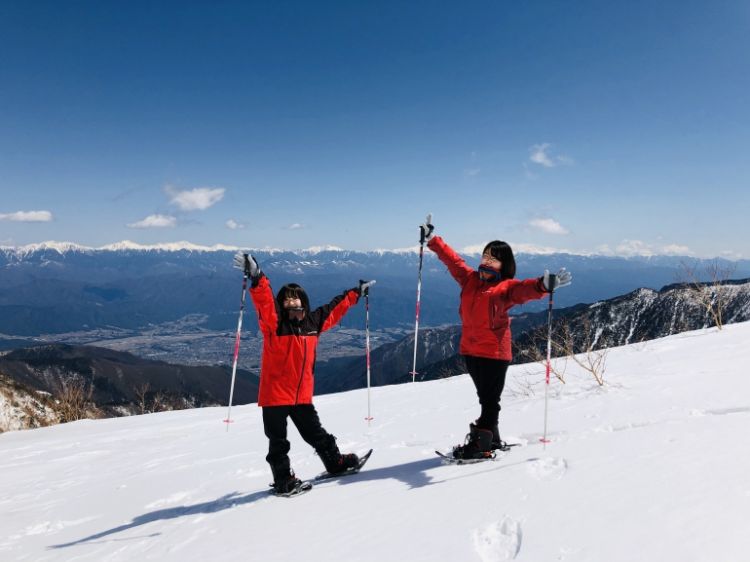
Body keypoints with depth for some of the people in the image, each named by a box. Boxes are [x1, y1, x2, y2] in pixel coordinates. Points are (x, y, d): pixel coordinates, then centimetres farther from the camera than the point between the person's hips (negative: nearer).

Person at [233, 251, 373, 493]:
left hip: (302, 395, 4)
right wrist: (256, 277, -49)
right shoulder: (274, 322, -13)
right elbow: (264, 300, -32)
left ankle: (335, 462, 38)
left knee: (316, 434, 20)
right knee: (278, 442, 6)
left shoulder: (313, 322, 2)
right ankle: (283, 479, 22)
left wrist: (356, 293, 27)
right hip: (275, 394, -4)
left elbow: (334, 308, 17)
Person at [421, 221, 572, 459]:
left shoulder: (506, 287, -9)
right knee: (485, 398, 17)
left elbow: (525, 289, -29)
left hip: (494, 353, -7)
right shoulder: (470, 279, 9)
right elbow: (452, 259, 18)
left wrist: (543, 285, -50)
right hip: (470, 350, 7)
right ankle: (492, 439, 30)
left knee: (490, 400, 2)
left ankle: (481, 444, 9)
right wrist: (431, 239, 24)